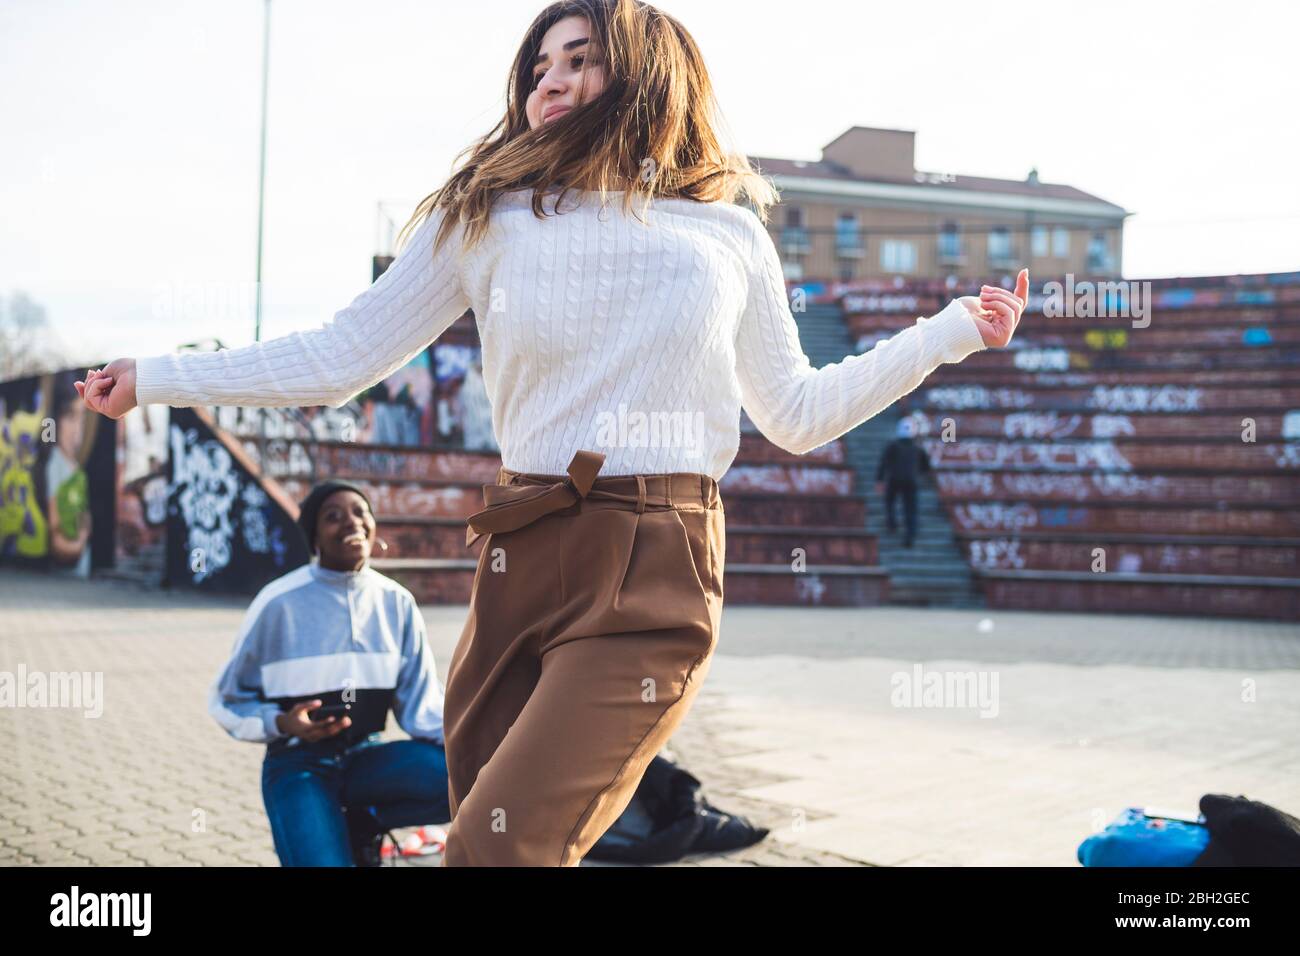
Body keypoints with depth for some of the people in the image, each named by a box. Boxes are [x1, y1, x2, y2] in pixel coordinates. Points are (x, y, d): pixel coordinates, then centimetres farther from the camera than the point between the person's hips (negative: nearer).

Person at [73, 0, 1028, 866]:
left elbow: (798, 413, 20)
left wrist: (952, 330, 21)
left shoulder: (730, 236, 13)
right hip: (521, 565, 3)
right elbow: (343, 355, 11)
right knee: (488, 836, 9)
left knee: (499, 846, -18)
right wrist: (154, 377, 10)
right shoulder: (486, 217, 12)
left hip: (656, 582, -2)